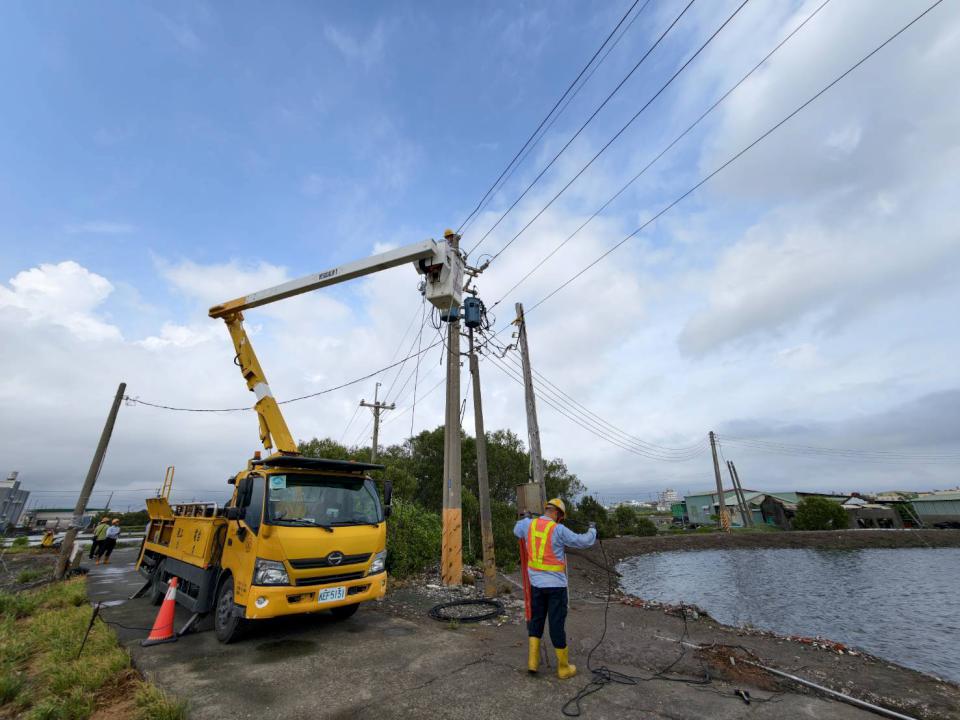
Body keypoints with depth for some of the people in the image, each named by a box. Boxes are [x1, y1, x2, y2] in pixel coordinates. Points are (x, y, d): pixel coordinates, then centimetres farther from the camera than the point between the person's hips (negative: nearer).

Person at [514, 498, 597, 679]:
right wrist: (592, 530, 10)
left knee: (536, 619, 19)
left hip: (536, 582, 5)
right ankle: (563, 667, 20)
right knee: (557, 624, 6)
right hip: (556, 584, -5)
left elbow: (517, 529, 23)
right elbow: (584, 541, -10)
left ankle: (532, 661, 19)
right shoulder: (558, 530, -17)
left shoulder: (529, 524, -1)